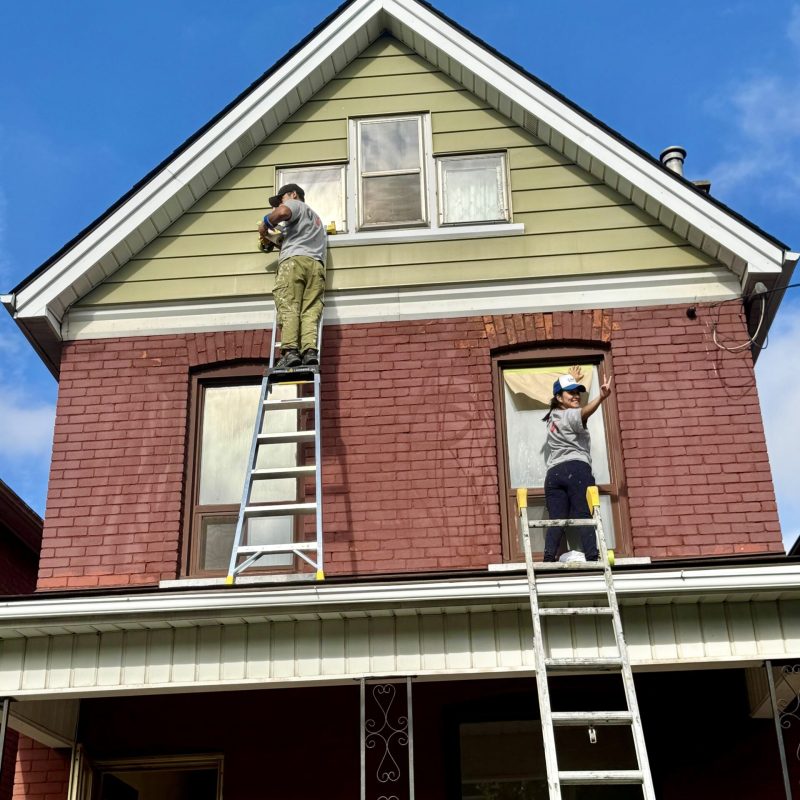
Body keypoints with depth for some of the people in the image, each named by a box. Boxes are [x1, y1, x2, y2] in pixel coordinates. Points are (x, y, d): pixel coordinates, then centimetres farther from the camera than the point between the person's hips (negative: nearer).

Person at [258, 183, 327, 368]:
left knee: (288, 308, -15)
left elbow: (282, 212, -6)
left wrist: (265, 224, 9)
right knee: (310, 311, -8)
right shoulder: (316, 218, 42)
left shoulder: (295, 204, 17)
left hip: (294, 260, -6)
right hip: (316, 264, 6)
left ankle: (290, 351, -30)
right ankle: (310, 351, -28)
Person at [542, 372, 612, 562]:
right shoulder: (570, 415, 4)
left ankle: (549, 557, -24)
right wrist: (601, 398, -40)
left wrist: (572, 381, 66)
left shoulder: (553, 417, 30)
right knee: (584, 516, -14)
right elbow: (584, 412, -21)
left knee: (556, 519, -6)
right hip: (576, 469, -7)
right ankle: (592, 558, -25)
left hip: (553, 473, 7)